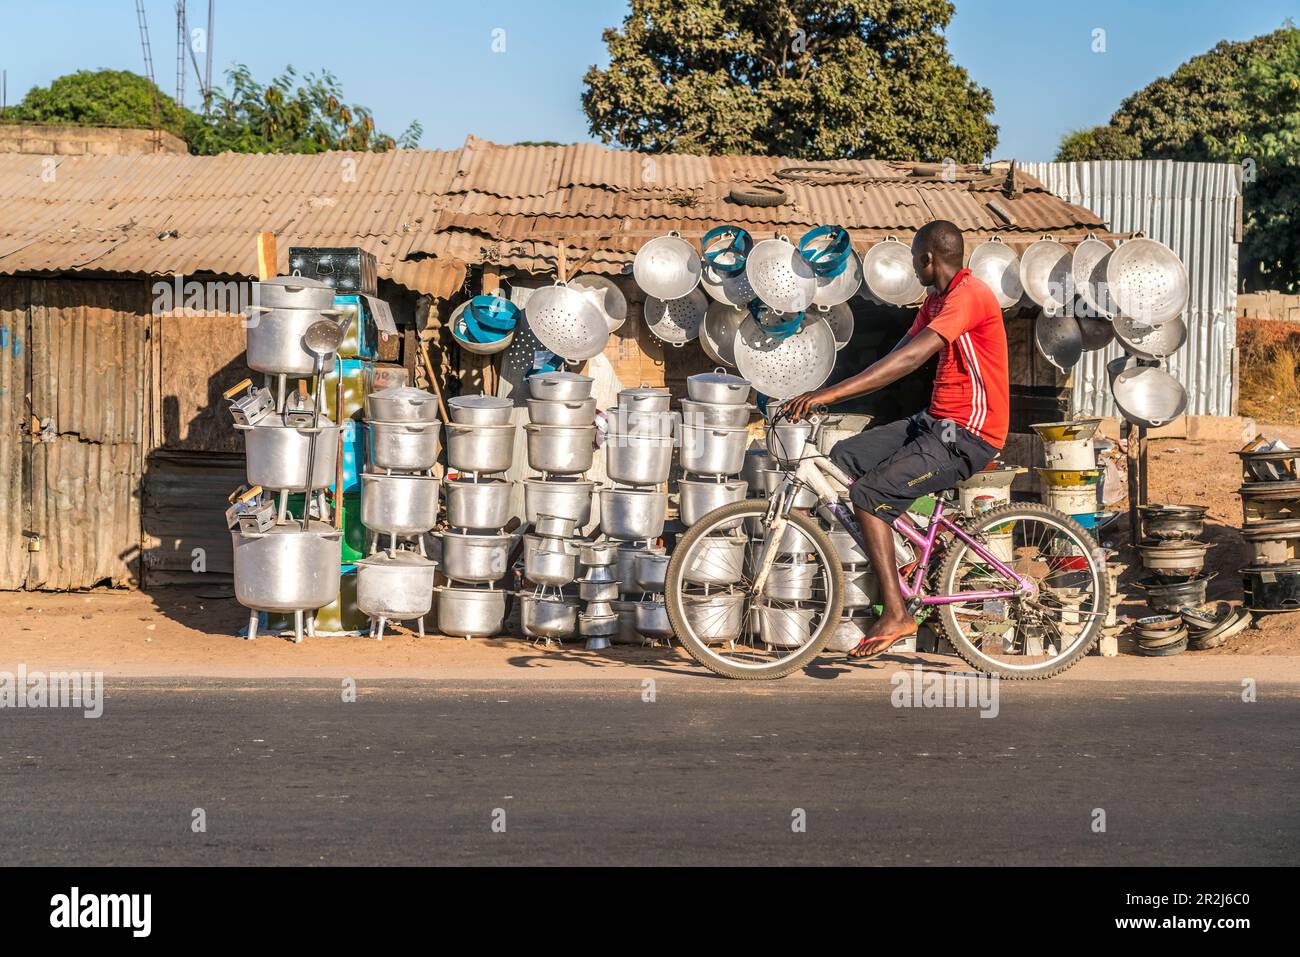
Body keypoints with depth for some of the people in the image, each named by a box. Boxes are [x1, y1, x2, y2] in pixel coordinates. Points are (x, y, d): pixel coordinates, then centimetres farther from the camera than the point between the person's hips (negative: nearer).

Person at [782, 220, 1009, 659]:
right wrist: (835, 394, 1)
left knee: (870, 493, -19)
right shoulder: (936, 298, 15)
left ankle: (895, 613, -14)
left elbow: (911, 357, -30)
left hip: (970, 434, -10)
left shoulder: (969, 294, -19)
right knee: (844, 458, 3)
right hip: (936, 422, 10)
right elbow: (900, 353, 13)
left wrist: (832, 393, -34)